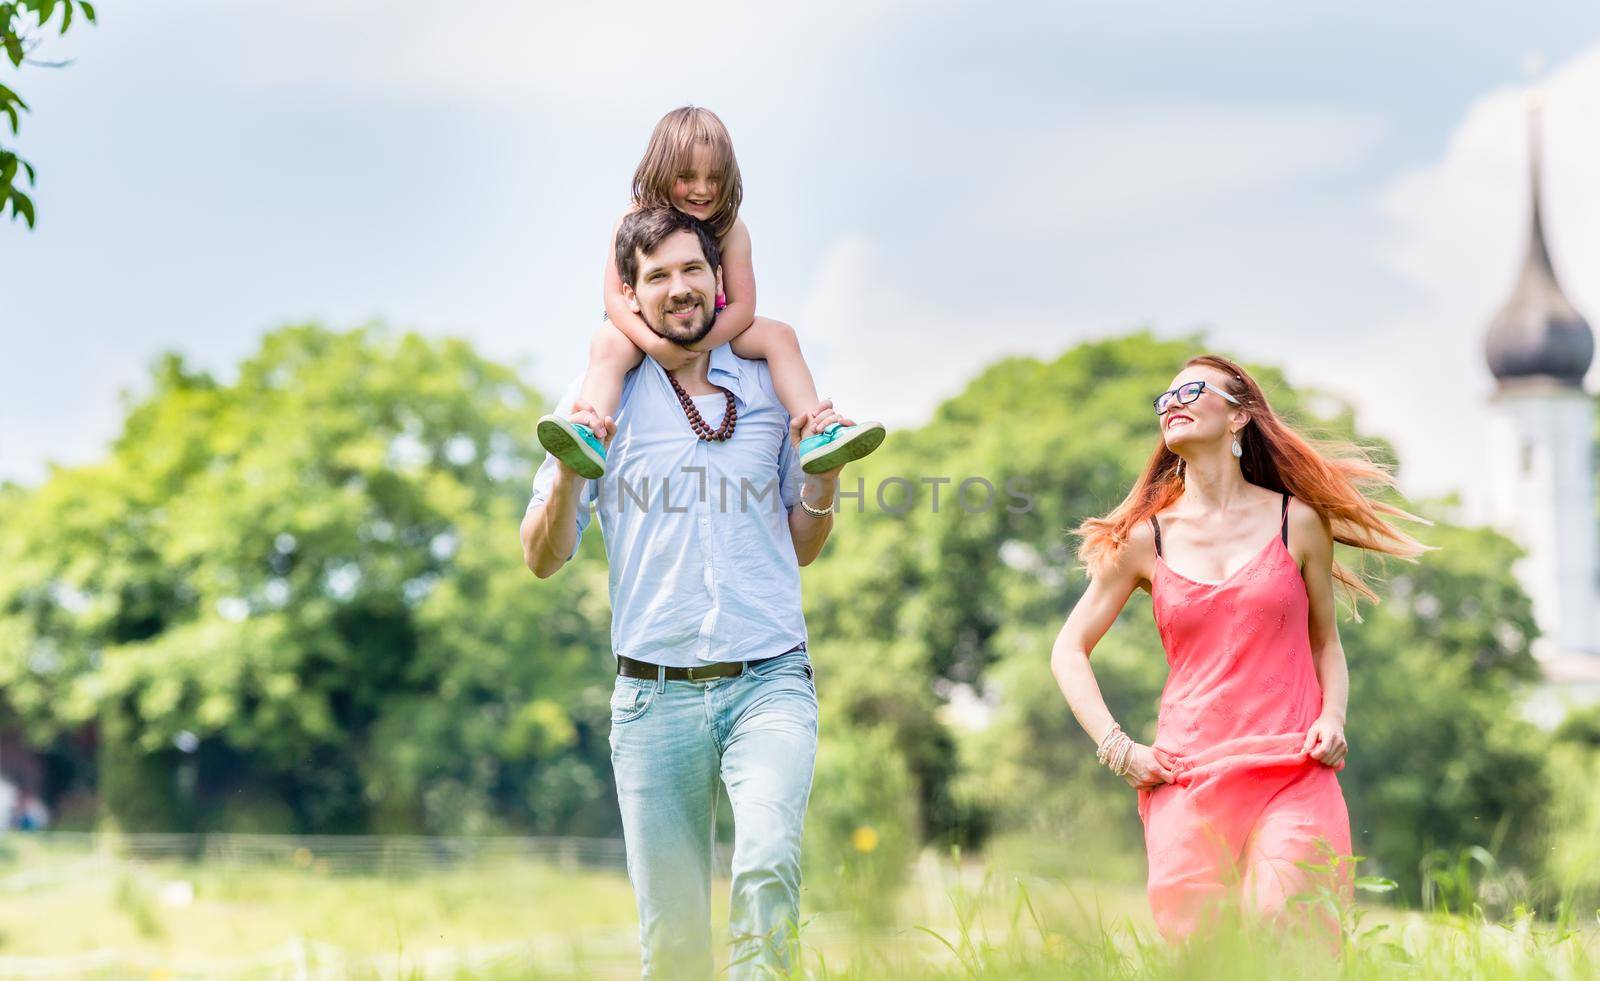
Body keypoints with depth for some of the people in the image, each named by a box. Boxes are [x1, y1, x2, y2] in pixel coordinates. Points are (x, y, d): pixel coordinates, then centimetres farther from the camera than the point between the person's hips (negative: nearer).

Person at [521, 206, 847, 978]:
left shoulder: (771, 384, 10)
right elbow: (544, 559, 5)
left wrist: (822, 466, 0)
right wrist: (569, 469, -13)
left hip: (769, 680, 0)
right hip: (654, 693, 0)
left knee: (767, 864, -27)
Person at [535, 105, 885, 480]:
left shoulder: (730, 229, -14)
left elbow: (742, 306, -16)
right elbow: (615, 297, -21)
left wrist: (697, 345, -31)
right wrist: (654, 344, -38)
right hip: (646, 328, -2)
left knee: (779, 336, -19)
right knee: (606, 344, -35)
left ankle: (816, 436, -30)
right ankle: (590, 438, -57)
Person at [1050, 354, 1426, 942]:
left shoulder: (1297, 522, 8)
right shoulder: (1147, 537, 8)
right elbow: (1069, 652, 14)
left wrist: (1333, 718, -1)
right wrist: (1117, 749, 3)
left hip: (1294, 772, -1)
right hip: (1187, 778, 1)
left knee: (1280, 925, -18)